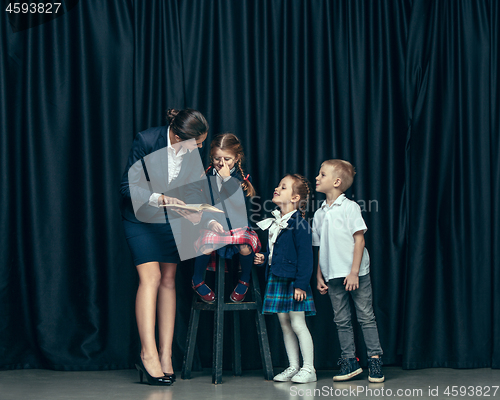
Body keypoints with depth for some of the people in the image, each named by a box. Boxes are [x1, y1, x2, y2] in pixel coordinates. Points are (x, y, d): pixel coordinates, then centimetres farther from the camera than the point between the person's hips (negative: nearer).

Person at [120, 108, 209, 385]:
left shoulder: (193, 149, -11)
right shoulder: (145, 141, -24)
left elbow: (196, 186, 0)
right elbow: (128, 186, -21)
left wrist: (199, 214, -14)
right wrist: (160, 198, -33)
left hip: (173, 218, 4)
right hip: (142, 216, -4)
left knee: (168, 280, 2)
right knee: (150, 278, -15)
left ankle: (165, 355, 4)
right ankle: (148, 354, -13)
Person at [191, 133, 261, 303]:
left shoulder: (243, 179, 3)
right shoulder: (206, 178, 4)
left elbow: (238, 203, -15)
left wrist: (227, 179, -16)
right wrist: (210, 221, -16)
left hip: (238, 226, 0)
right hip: (211, 226, 0)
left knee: (245, 247, -30)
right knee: (206, 245, -32)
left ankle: (244, 281, 4)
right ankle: (197, 281, 0)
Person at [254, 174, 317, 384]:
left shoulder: (299, 224, -13)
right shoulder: (275, 222, 12)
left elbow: (305, 256, -16)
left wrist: (301, 284, -19)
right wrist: (264, 257, 6)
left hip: (293, 281, -8)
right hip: (276, 279, 8)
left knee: (297, 324, -4)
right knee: (284, 325, 11)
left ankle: (308, 369, 5)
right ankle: (293, 367, 20)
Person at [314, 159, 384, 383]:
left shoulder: (349, 207, -6)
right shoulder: (319, 214, 11)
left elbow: (359, 240, -10)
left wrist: (354, 272, -16)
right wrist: (319, 277, 10)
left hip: (355, 274, -5)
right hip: (333, 276, 5)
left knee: (366, 317, 0)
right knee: (341, 320, 8)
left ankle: (375, 359, 7)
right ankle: (349, 361, 15)